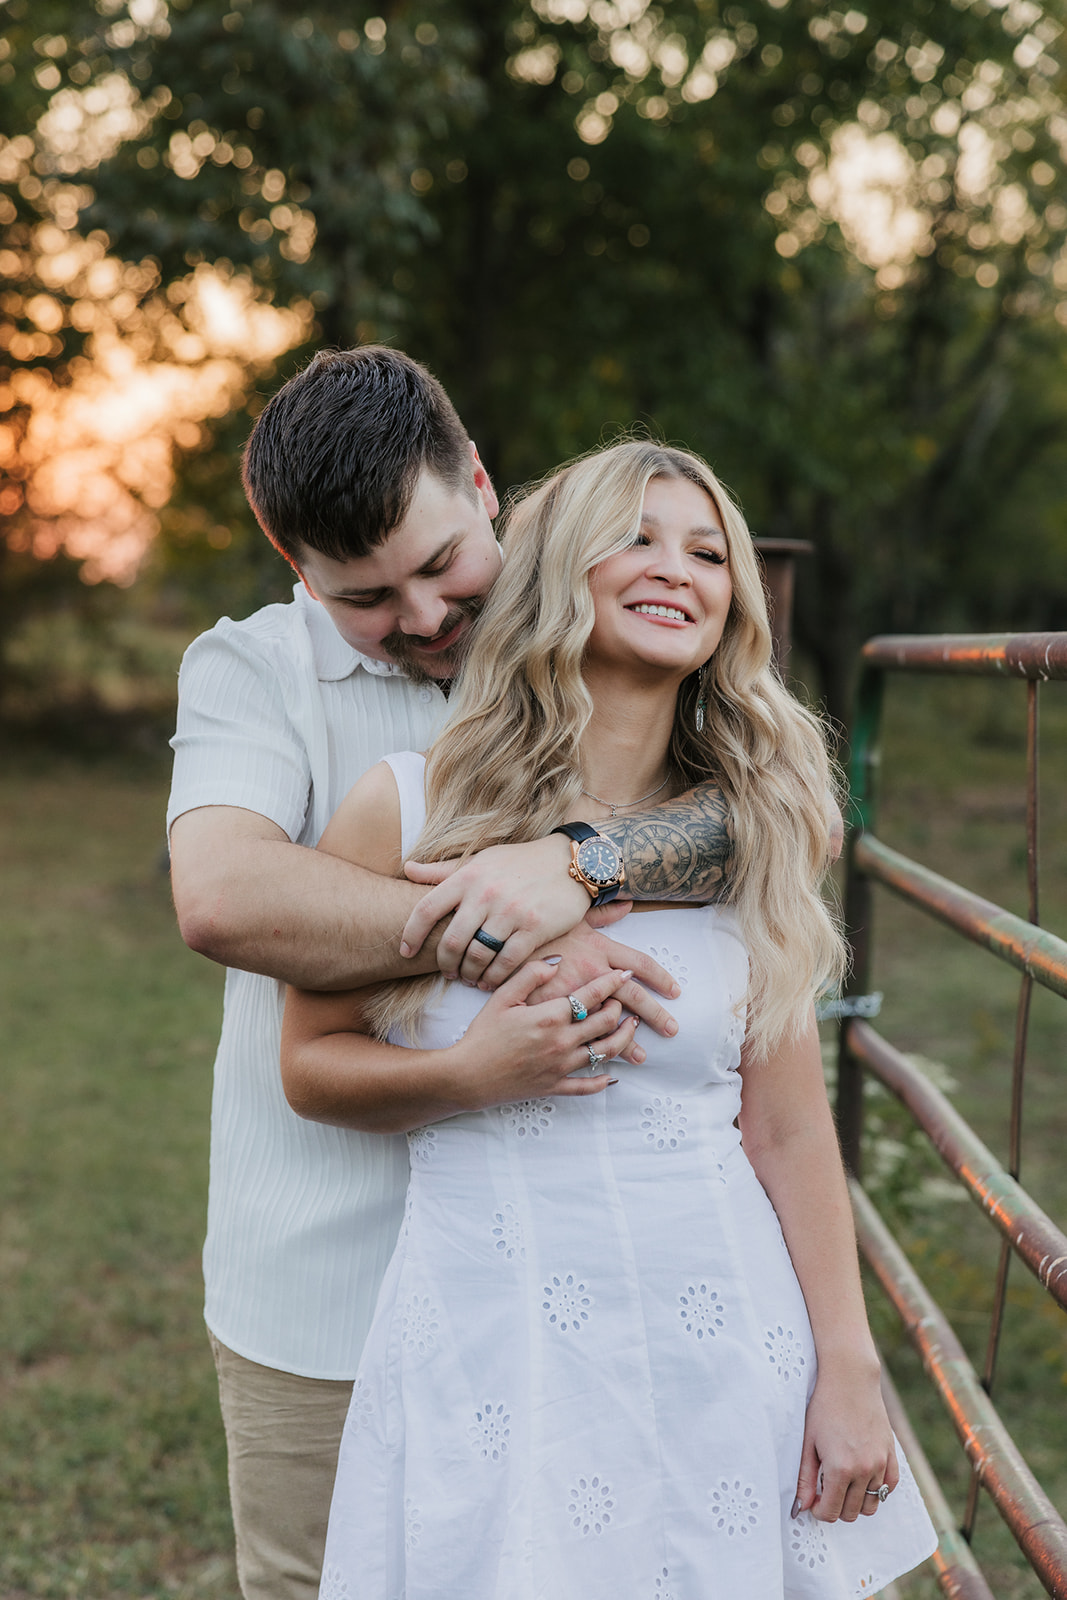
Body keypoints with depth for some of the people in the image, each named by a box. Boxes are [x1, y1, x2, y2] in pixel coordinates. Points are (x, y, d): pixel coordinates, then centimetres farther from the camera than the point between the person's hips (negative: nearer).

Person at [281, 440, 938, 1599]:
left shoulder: (749, 836, 1)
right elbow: (310, 1064, 2)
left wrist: (849, 1371, 0)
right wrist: (468, 1075, -17)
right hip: (493, 1357, -2)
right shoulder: (406, 810, -6)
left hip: (726, 1343, 2)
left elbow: (788, 1127, 3)